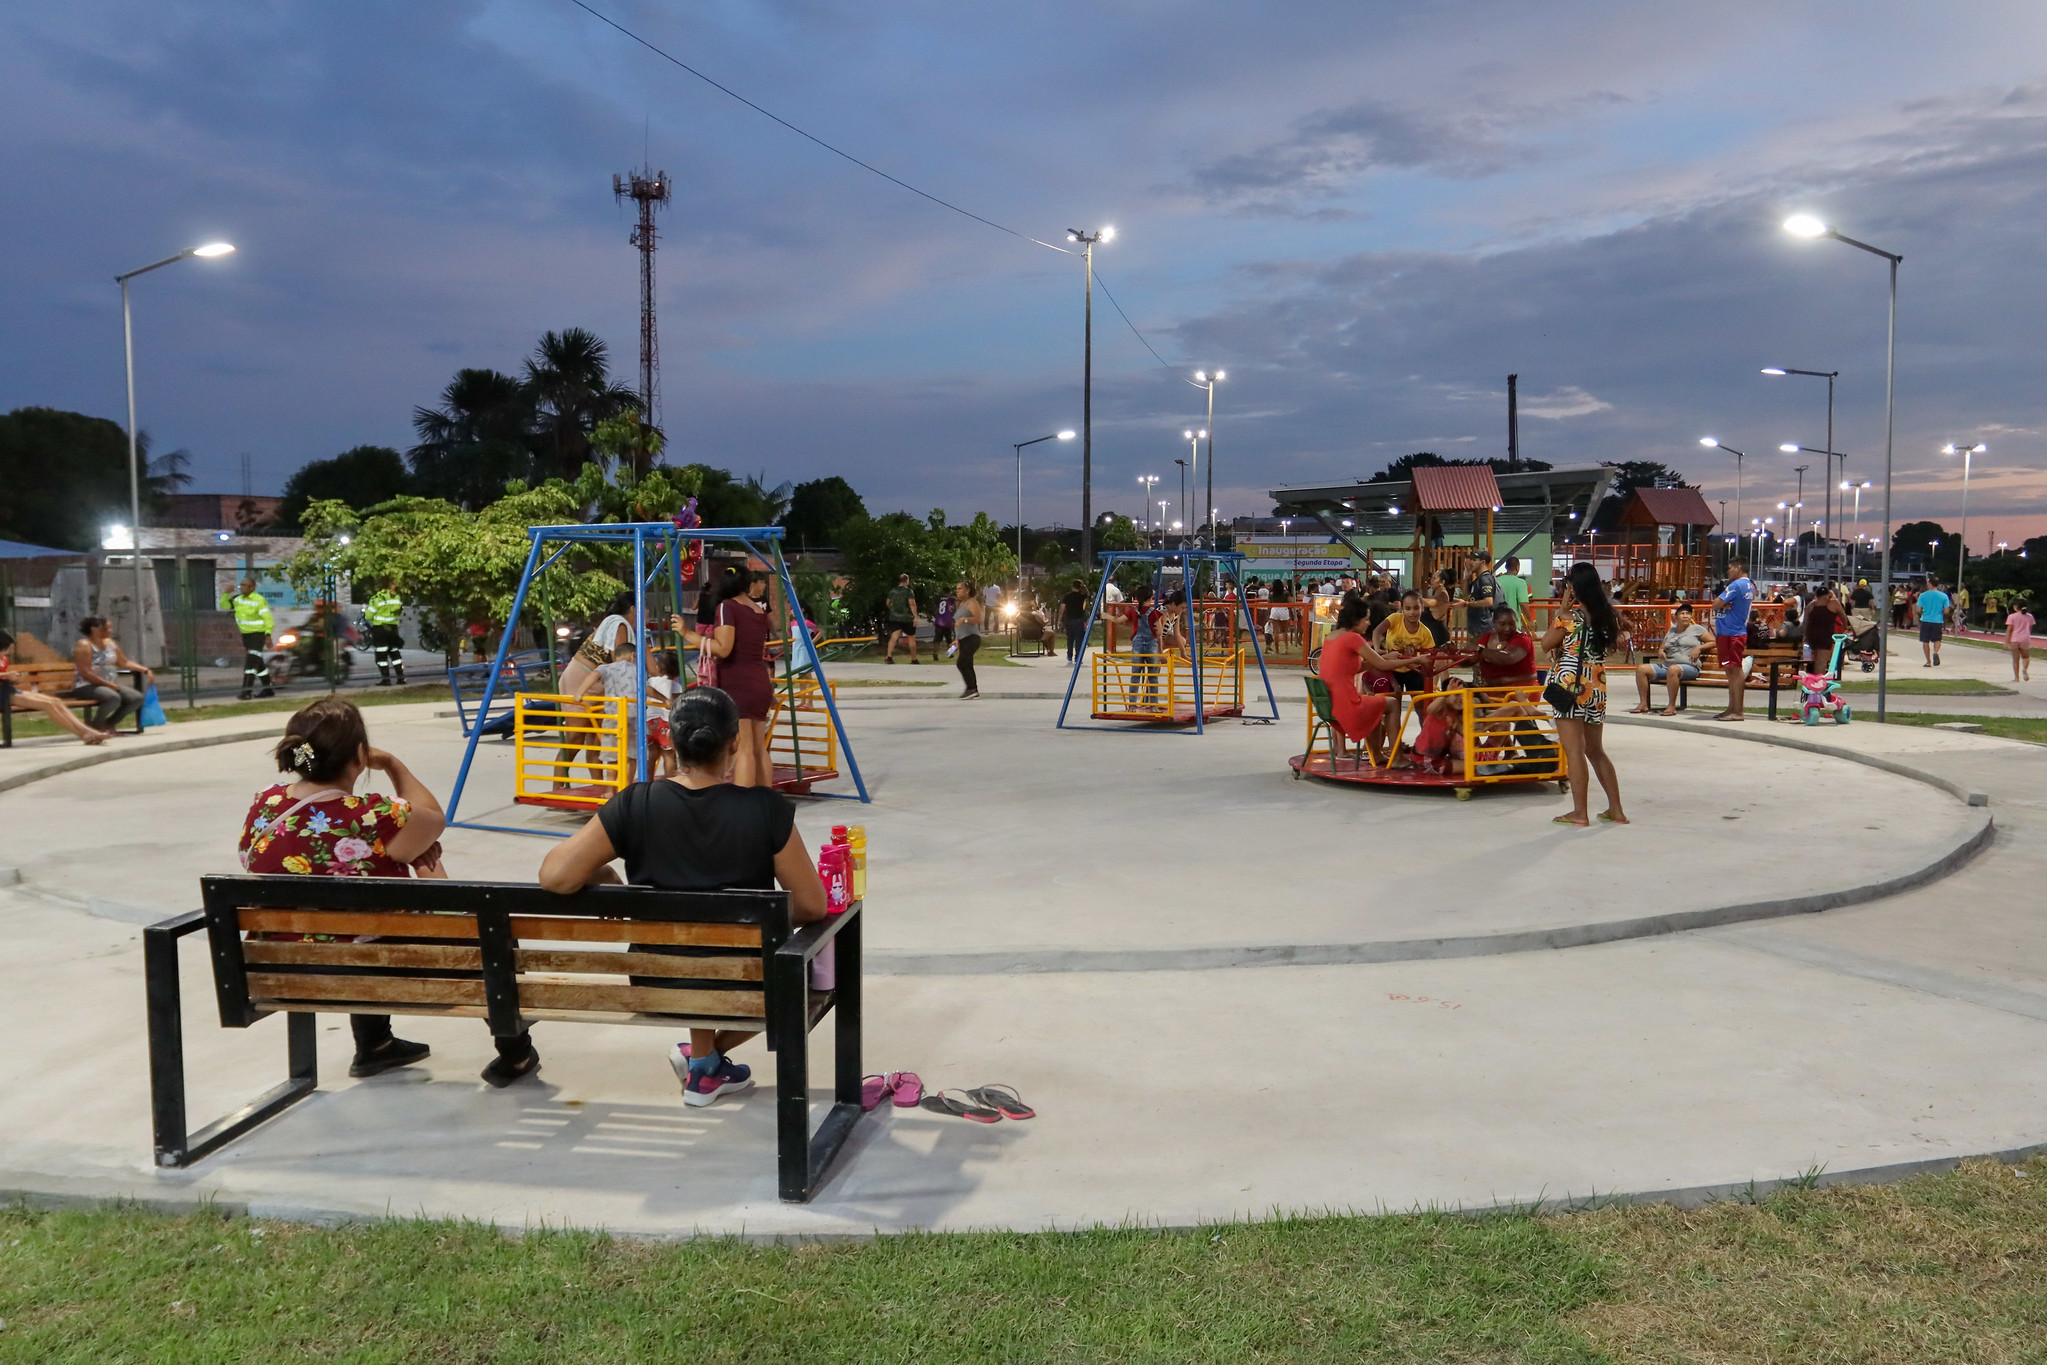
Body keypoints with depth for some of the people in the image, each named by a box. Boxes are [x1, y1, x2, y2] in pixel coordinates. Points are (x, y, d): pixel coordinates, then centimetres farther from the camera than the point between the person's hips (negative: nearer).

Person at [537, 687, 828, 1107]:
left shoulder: (634, 805, -12)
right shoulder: (767, 809, -18)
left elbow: (555, 877, -15)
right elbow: (812, 907, -13)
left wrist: (604, 876, 5)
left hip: (656, 984, 4)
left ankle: (704, 1064, 35)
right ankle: (709, 1058, 22)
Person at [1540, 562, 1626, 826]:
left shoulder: (1570, 614, -10)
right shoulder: (1608, 615, 7)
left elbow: (1546, 644, -3)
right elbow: (1616, 643, 19)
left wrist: (1561, 611, 0)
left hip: (1569, 684, -7)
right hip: (1597, 686, 7)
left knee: (1574, 750, -4)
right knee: (1596, 751, 16)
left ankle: (1579, 812, -4)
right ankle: (1616, 809, 17)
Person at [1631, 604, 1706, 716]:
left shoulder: (1696, 629, 11)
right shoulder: (1671, 631, 25)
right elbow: (1662, 648, 32)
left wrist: (1698, 648, -7)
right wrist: (1661, 652, 8)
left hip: (1689, 666, -6)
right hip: (1666, 665, 6)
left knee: (1673, 669, -42)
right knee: (1641, 668, -14)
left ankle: (1672, 706, -36)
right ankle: (1643, 704, -14)